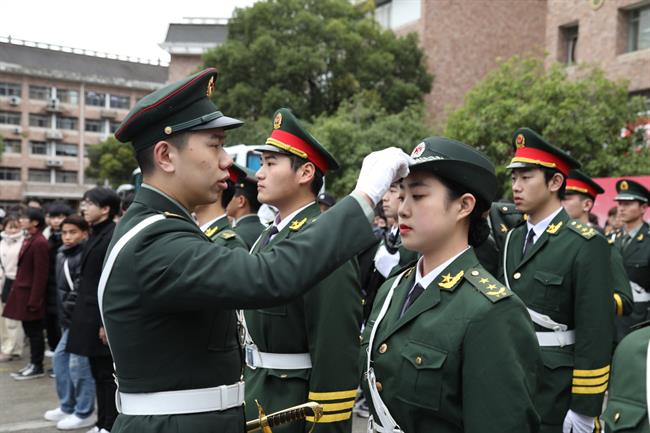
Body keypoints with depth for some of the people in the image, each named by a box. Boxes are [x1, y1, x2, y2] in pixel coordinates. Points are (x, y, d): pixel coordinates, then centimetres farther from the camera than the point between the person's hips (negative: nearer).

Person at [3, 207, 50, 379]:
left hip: (31, 294, -9)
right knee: (30, 330, 15)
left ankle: (37, 367, 11)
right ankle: (33, 363, 25)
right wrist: (16, 288, 12)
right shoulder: (28, 239, 11)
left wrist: (34, 300, -18)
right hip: (23, 292, 9)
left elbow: (40, 274, -19)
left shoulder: (39, 242, -18)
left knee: (34, 331, 2)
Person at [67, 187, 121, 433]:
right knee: (98, 374, 15)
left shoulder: (114, 237, -14)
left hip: (103, 319, -9)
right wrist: (82, 317, 15)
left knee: (108, 375, 0)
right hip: (90, 317, 9)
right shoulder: (95, 235, 14)